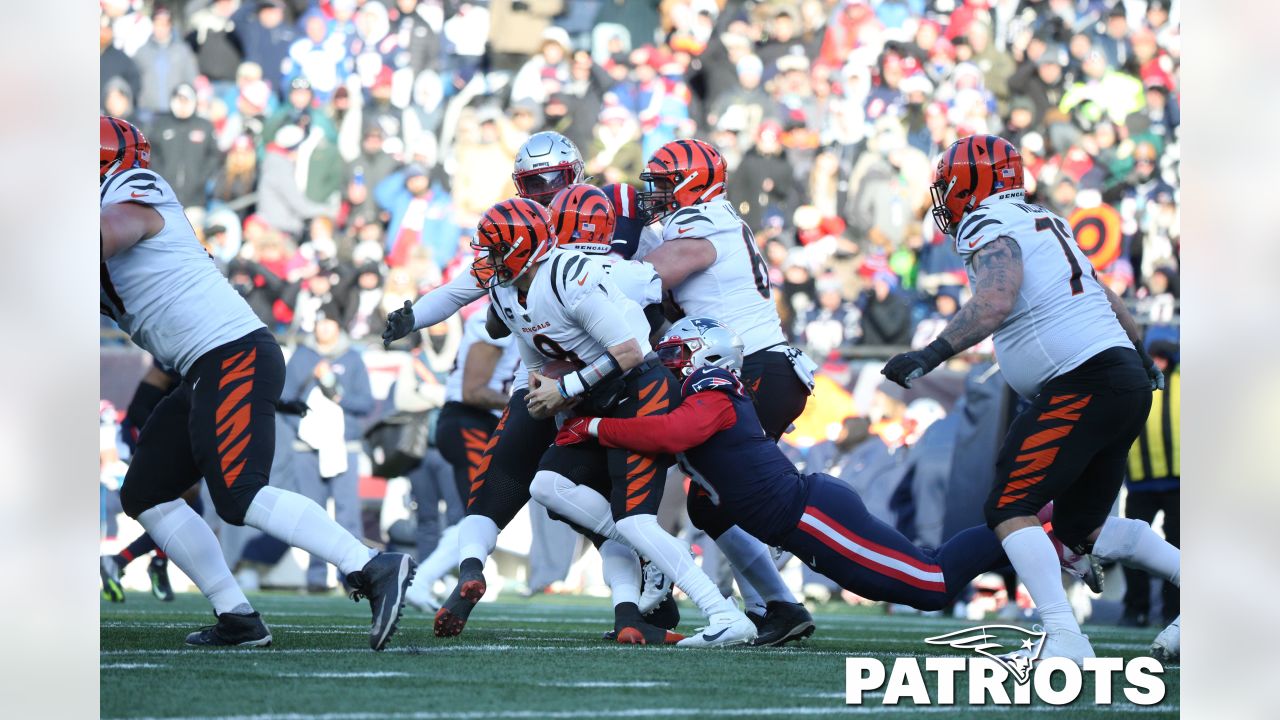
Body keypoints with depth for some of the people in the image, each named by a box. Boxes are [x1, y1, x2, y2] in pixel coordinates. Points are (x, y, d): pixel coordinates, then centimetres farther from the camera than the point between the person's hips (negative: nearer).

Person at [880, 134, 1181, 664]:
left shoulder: (993, 233, -7)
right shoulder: (1044, 225, 21)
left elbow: (995, 302, -27)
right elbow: (1108, 299, 29)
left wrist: (932, 354, -30)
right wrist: (1141, 358, 43)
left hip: (1083, 382, -9)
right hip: (1127, 380, 9)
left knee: (1009, 509, -11)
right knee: (1082, 530, 18)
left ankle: (1064, 640, -24)